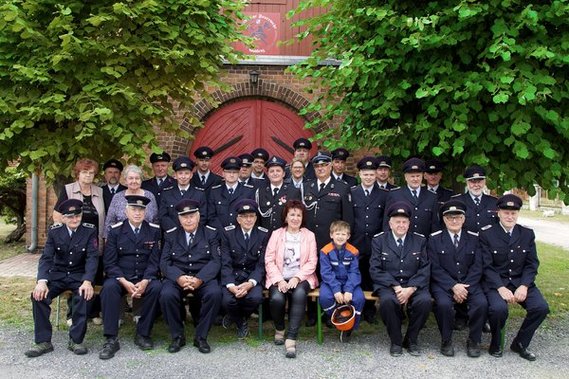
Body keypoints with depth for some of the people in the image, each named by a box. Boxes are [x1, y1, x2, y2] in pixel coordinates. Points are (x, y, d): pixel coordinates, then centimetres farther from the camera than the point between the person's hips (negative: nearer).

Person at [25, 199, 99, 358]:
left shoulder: (90, 230, -6)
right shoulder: (54, 231, 0)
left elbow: (92, 258, -13)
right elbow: (46, 258, -7)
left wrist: (87, 281, -30)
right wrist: (42, 281, -26)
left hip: (80, 275, -2)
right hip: (58, 274, 2)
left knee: (85, 295, -32)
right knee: (38, 295, -24)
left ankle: (76, 340, -17)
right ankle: (43, 342, -12)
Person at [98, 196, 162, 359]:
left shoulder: (154, 231, 4)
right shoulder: (115, 231, 2)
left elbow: (154, 261, -1)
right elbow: (109, 262, -3)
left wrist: (145, 282, -19)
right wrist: (125, 282, -19)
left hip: (145, 277, 0)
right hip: (120, 277, 0)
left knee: (157, 288, -31)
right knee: (109, 287, -32)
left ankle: (143, 334, -14)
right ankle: (111, 339, -25)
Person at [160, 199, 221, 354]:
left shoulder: (211, 233, 8)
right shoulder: (170, 235, 12)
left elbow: (215, 261, -2)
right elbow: (164, 262, 2)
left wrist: (200, 279, -20)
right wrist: (179, 277, -19)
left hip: (203, 277, -1)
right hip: (177, 276, 1)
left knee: (215, 293, -32)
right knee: (167, 294, -31)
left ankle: (201, 336, -11)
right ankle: (177, 336, -7)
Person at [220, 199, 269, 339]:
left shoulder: (263, 234, 2)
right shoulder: (228, 233, 0)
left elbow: (261, 264, -4)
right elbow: (225, 263, -6)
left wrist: (250, 283, -22)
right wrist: (230, 285, -24)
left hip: (253, 276, 0)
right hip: (232, 275, 0)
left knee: (256, 297, -30)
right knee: (228, 300, -29)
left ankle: (235, 316, 6)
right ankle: (241, 322, 9)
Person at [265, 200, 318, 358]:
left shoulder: (309, 235, 10)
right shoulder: (276, 234, 10)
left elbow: (312, 262, 2)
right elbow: (269, 260, 2)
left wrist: (297, 278, -13)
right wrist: (279, 280, -12)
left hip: (301, 278, 0)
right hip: (279, 278, 0)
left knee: (299, 294, -34)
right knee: (277, 298, -30)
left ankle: (291, 339, -30)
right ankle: (279, 329, 4)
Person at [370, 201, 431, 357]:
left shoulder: (420, 240, 9)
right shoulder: (379, 240, 5)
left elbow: (425, 269, 2)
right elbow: (375, 269, -3)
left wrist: (411, 289, -15)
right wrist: (396, 287, -16)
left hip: (414, 285, 2)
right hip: (388, 284, -1)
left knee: (425, 300, -30)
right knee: (387, 301, -34)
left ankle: (411, 339, -4)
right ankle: (395, 341, -9)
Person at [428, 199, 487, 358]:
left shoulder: (474, 238, 8)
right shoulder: (434, 239, 2)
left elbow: (477, 267, 2)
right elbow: (435, 268, -6)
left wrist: (465, 287, -13)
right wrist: (454, 286, -18)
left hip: (469, 283, 2)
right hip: (443, 283, -2)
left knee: (482, 303, -26)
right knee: (444, 304, -32)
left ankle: (473, 341, -3)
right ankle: (446, 341, -7)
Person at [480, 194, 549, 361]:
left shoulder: (527, 234, 7)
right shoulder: (486, 233, -4)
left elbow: (532, 264, 5)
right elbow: (486, 266, -8)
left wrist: (524, 286, -12)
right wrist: (501, 288, -21)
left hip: (521, 282, 4)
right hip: (495, 282, -4)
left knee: (541, 307, -20)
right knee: (498, 308, -32)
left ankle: (520, 344, 5)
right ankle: (495, 344, 0)